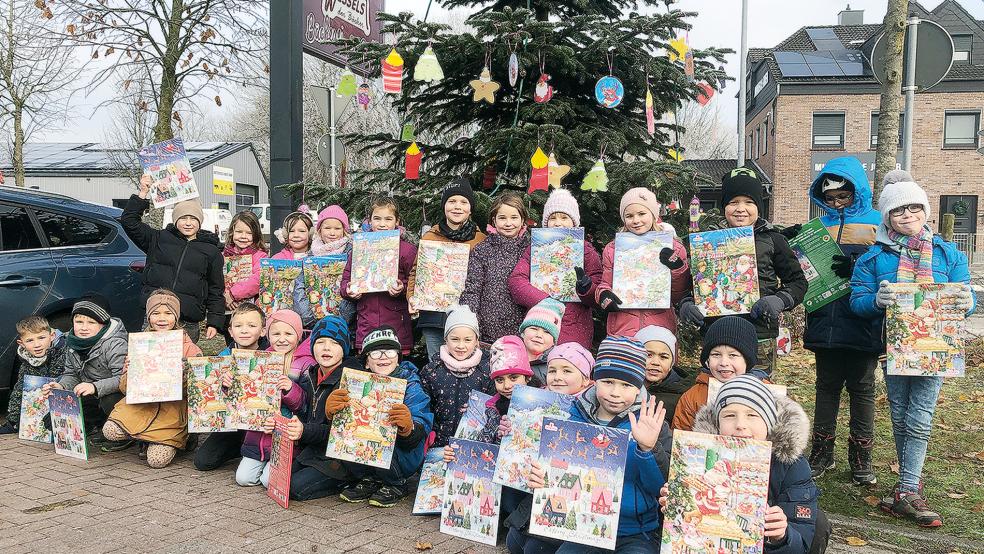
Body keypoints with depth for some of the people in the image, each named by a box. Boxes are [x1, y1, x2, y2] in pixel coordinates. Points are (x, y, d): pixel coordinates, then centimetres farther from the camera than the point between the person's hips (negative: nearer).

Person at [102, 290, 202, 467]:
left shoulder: (188, 347, 1)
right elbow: (125, 389, 9)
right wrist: (128, 372, -12)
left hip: (173, 407, -3)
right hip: (142, 404, 3)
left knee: (157, 460, -19)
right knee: (110, 430, -23)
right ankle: (144, 438, 9)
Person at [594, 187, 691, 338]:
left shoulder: (672, 247, 5)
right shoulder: (613, 249, 8)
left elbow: (677, 297, 6)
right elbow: (605, 285, 14)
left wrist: (677, 268, -10)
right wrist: (604, 295, -7)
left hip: (660, 327, -1)